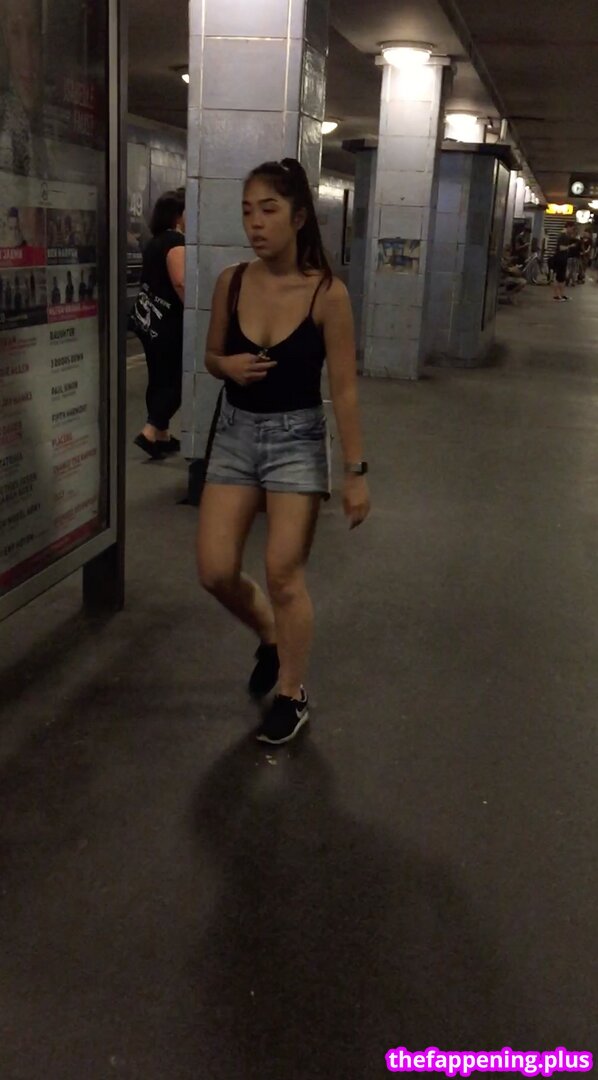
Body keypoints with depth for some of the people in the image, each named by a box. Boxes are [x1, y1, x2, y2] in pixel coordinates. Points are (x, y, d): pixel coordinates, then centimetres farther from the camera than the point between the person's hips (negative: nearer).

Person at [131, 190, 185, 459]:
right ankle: (150, 432, -10)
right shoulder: (176, 240, -13)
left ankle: (162, 435, 21)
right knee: (175, 378, -4)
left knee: (159, 377, 14)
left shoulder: (156, 241, 15)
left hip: (147, 317, 9)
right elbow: (180, 281, -26)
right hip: (166, 320, -9)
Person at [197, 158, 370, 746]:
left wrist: (356, 472, -10)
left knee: (283, 576, -2)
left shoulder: (327, 293, -13)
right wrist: (228, 365, -13)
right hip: (235, 434, 4)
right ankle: (271, 636, 34)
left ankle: (292, 695, 20)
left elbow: (343, 389, -10)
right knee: (215, 572, 2)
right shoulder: (230, 282, -3)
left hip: (297, 439, -4)